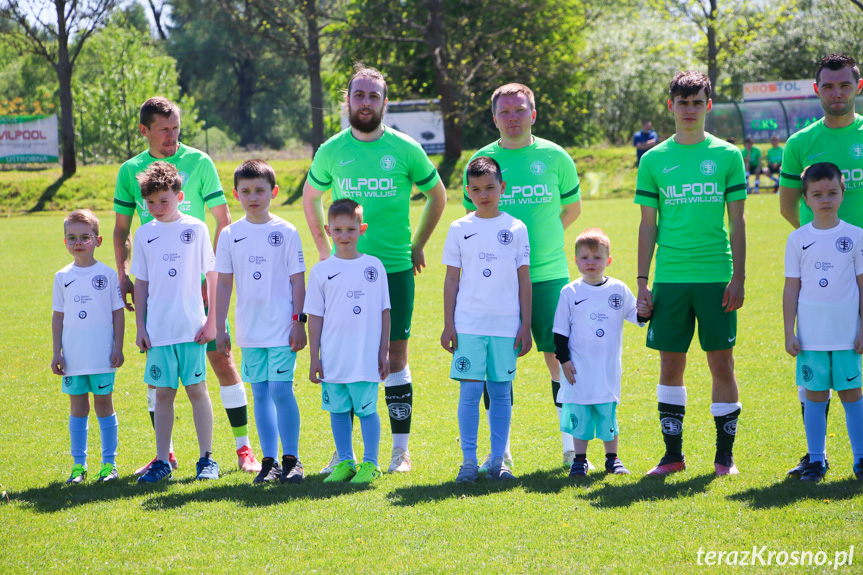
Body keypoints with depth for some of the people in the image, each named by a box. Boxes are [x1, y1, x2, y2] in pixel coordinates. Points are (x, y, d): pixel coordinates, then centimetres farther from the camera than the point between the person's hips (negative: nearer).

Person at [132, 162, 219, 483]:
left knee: (197, 390, 1)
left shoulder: (196, 229, 0)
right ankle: (162, 461, 11)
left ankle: (206, 458, 9)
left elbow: (211, 275, 3)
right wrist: (140, 326, 7)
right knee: (163, 393, 5)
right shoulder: (144, 234, 7)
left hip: (192, 327, -2)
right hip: (158, 329, 2)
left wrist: (212, 320, -2)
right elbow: (141, 283, 11)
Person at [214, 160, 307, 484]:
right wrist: (220, 329, 6)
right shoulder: (230, 235, 6)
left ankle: (291, 460, 1)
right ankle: (269, 461, 11)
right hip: (250, 331, 3)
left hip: (282, 328, -3)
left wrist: (298, 323, -5)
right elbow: (223, 284, 9)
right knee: (260, 394, 6)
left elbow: (297, 280, 0)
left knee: (281, 390, -9)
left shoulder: (286, 232, -1)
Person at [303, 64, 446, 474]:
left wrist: (418, 245, 11)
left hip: (395, 268, -1)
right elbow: (310, 197, 21)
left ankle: (401, 449, 6)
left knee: (394, 356, 0)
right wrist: (323, 249, 14)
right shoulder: (331, 151, 4)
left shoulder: (405, 150, -1)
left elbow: (437, 196, 14)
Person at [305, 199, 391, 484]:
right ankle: (345, 462, 19)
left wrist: (384, 351, 3)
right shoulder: (321, 271, 4)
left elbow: (384, 311, 7)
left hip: (366, 358, -1)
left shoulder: (373, 266, 4)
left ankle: (370, 464, 9)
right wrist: (314, 358, 3)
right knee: (338, 410, 8)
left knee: (366, 409, 0)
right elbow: (315, 317, 6)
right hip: (333, 358, 2)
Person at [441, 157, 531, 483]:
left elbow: (524, 280, 7)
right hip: (469, 324, -1)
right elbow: (452, 280, 7)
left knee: (501, 393, 3)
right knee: (470, 391, -4)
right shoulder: (460, 229, 6)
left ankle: (498, 461, 9)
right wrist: (448, 325, 2)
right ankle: (469, 461, 1)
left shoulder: (516, 229, 6)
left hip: (506, 325, 1)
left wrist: (525, 326, 4)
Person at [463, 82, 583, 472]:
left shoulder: (554, 157, 3)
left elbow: (572, 208, 16)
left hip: (548, 273, -1)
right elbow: (474, 217, 13)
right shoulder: (482, 161, 4)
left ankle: (572, 446, 7)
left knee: (560, 355, -2)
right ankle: (501, 450, 11)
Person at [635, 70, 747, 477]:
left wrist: (738, 279, -3)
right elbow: (648, 226, 9)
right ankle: (672, 454, 13)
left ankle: (725, 455, 8)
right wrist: (642, 283, 4)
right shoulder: (654, 161, 7)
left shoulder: (727, 156, 4)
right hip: (670, 277, 1)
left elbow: (737, 222, 3)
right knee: (671, 364, 4)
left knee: (721, 363, -1)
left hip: (716, 276, -1)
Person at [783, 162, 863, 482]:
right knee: (815, 395, 3)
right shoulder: (798, 240, 4)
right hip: (811, 335, 1)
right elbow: (791, 289, 6)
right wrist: (789, 333, 1)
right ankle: (815, 460, 9)